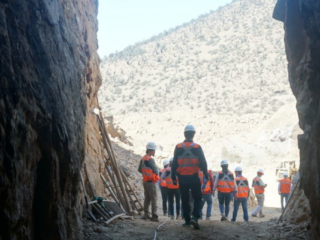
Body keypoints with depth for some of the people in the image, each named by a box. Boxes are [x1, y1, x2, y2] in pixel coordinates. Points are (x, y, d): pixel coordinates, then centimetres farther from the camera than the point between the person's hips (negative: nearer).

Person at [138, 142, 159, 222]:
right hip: (151, 181, -9)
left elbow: (139, 169, 17)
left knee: (147, 198, 15)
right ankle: (154, 216, -7)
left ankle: (146, 214, 20)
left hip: (145, 181, 9)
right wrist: (157, 174, 2)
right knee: (153, 199, -6)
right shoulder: (150, 159, -19)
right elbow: (156, 170, -19)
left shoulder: (143, 159, 10)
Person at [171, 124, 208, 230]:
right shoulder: (197, 147, -5)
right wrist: (205, 174, 7)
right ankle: (195, 217, -14)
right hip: (194, 177, -2)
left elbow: (174, 163, 1)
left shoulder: (178, 147, -1)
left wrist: (173, 176, 7)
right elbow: (203, 163, -4)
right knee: (197, 198, 6)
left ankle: (187, 220, 13)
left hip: (182, 177, 2)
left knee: (185, 199, 11)